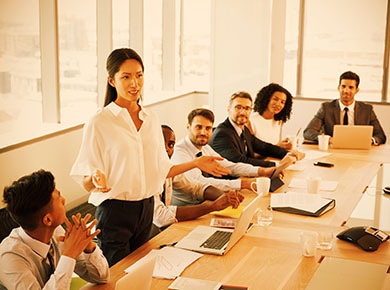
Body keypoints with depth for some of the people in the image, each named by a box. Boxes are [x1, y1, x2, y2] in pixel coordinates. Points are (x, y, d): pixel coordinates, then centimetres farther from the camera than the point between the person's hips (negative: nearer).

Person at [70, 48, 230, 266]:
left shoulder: (151, 119, 7)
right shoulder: (98, 123, -11)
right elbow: (86, 183, -10)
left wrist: (196, 163, 9)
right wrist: (96, 177, -31)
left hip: (146, 208, 6)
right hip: (114, 211, -6)